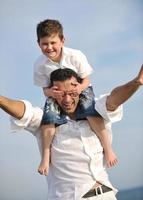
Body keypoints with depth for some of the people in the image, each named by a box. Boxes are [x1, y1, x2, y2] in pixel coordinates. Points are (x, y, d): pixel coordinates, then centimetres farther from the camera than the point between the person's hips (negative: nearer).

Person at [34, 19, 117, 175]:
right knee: (48, 116, -28)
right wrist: (51, 92, -32)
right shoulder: (40, 65, -15)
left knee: (91, 110, -32)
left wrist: (80, 88, -34)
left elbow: (86, 80, -10)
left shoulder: (76, 56, -20)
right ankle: (46, 155, -15)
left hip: (80, 90, -1)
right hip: (56, 94, 2)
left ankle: (107, 147, -22)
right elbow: (45, 89, -7)